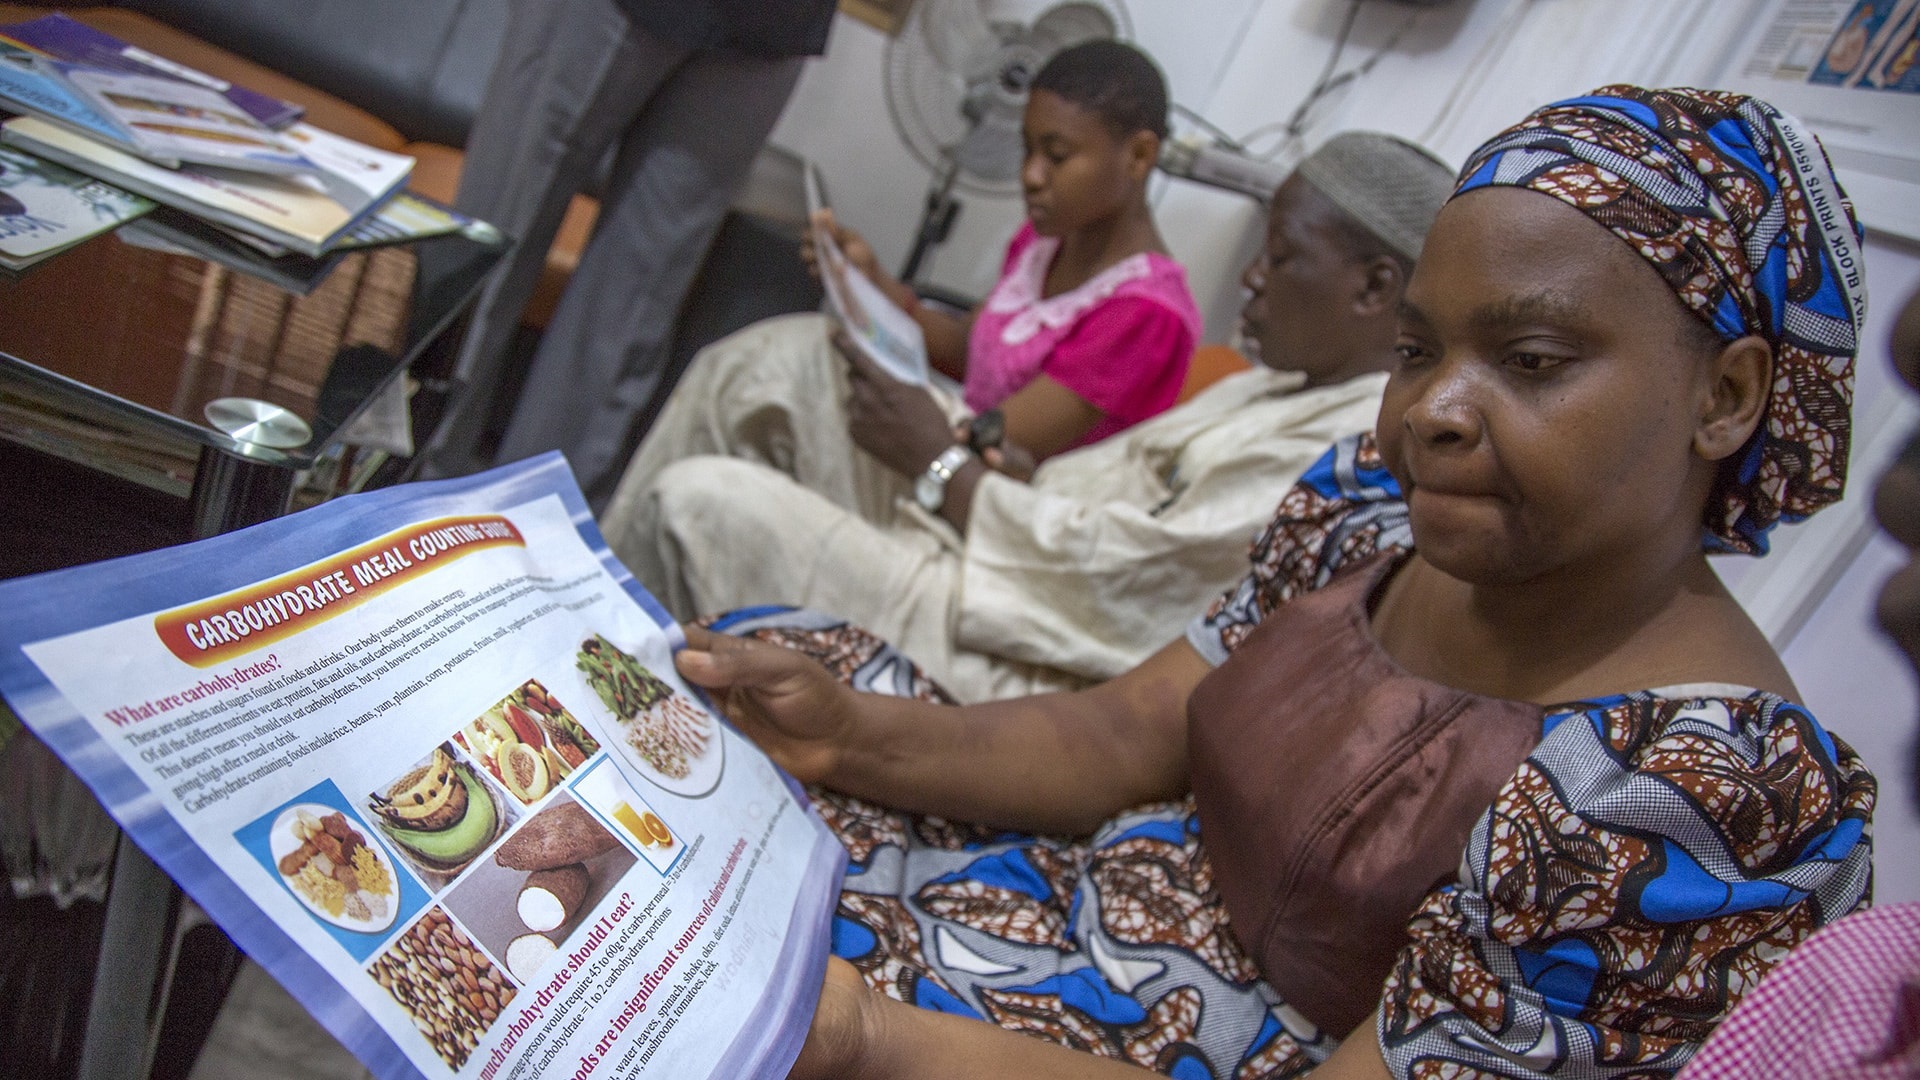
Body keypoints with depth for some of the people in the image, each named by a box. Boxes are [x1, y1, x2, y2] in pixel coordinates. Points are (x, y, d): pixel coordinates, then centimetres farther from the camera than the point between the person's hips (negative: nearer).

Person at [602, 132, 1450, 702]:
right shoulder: (1299, 385, 11)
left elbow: (1120, 575, -24)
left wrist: (938, 465, -14)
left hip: (1003, 663, -10)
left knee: (695, 502, -15)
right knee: (758, 371, 8)